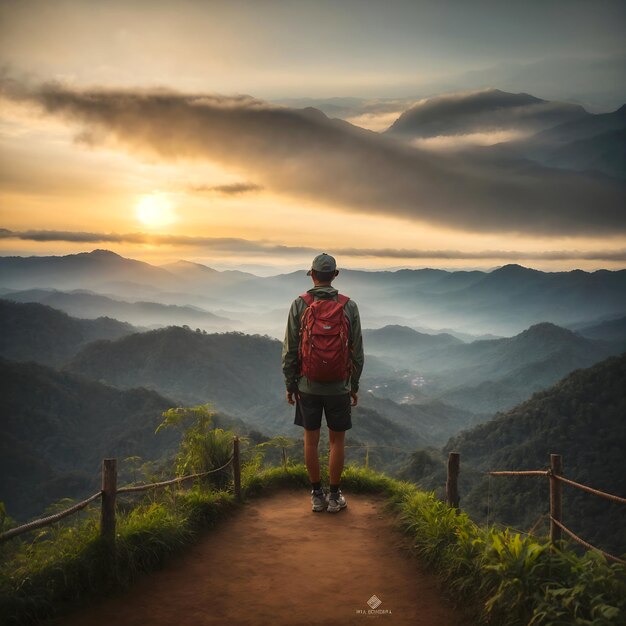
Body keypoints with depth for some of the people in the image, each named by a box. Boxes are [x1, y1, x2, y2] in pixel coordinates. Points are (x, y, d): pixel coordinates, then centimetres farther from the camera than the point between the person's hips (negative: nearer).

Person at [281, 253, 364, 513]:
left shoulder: (299, 305, -7)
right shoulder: (349, 306, -5)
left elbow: (290, 350, -5)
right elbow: (357, 352, -1)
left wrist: (290, 385, 5)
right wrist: (354, 386, 9)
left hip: (308, 386, 0)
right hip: (339, 386, 0)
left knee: (311, 439, 11)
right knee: (337, 441, 11)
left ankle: (317, 496, 17)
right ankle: (334, 496, 16)